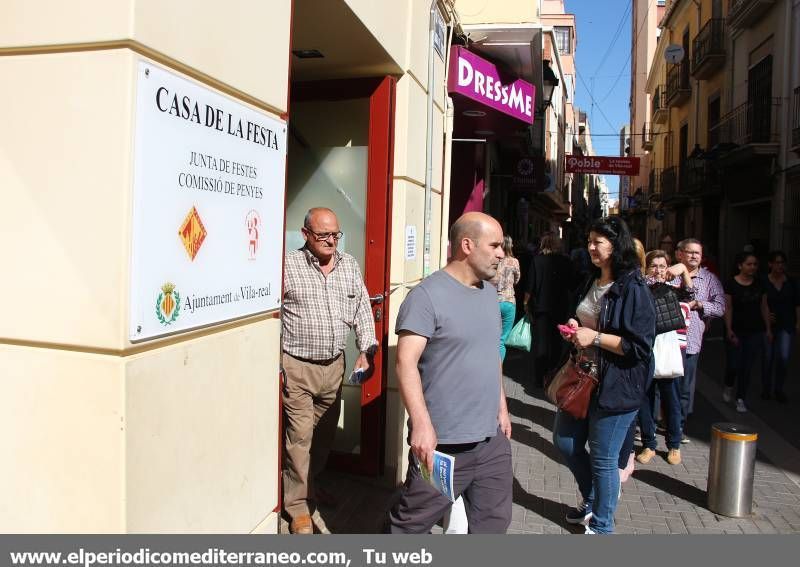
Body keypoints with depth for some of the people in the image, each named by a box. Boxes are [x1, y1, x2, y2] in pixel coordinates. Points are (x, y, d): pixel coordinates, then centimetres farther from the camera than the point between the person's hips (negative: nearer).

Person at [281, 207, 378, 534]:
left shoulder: (350, 266, 9)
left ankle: (310, 485, 36)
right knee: (300, 437, -2)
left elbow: (362, 310, 13)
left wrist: (366, 350, 4)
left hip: (334, 364, 5)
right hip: (297, 366, -5)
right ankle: (299, 507, 13)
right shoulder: (288, 266, -6)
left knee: (325, 434, 14)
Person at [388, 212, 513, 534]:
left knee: (493, 521, 19)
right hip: (444, 442, -7)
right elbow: (406, 363, -22)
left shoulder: (490, 292, 10)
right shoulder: (427, 295, -15)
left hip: (493, 439, 8)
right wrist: (422, 423, -30)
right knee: (413, 523, 8)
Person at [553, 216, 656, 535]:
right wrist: (574, 329, 5)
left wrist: (595, 337, -21)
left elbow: (640, 346, -20)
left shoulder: (632, 290, -16)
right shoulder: (592, 283, 10)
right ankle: (592, 500, 41)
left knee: (603, 459, 5)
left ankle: (601, 526, 27)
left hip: (615, 385, -8)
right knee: (565, 442, 16)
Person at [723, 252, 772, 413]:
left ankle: (741, 398, 17)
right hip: (736, 331, -3)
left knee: (747, 366, 5)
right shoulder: (731, 284, -7)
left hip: (755, 332, 3)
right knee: (734, 365, -1)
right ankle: (728, 387, 31)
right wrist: (729, 330, -15)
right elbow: (727, 308, -8)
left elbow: (764, 307, 10)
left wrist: (768, 328, 8)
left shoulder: (760, 284, 5)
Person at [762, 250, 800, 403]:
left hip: (786, 325, 1)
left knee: (784, 357, -9)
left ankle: (779, 389, 11)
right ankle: (766, 389, 24)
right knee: (768, 358, 6)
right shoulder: (762, 283, -5)